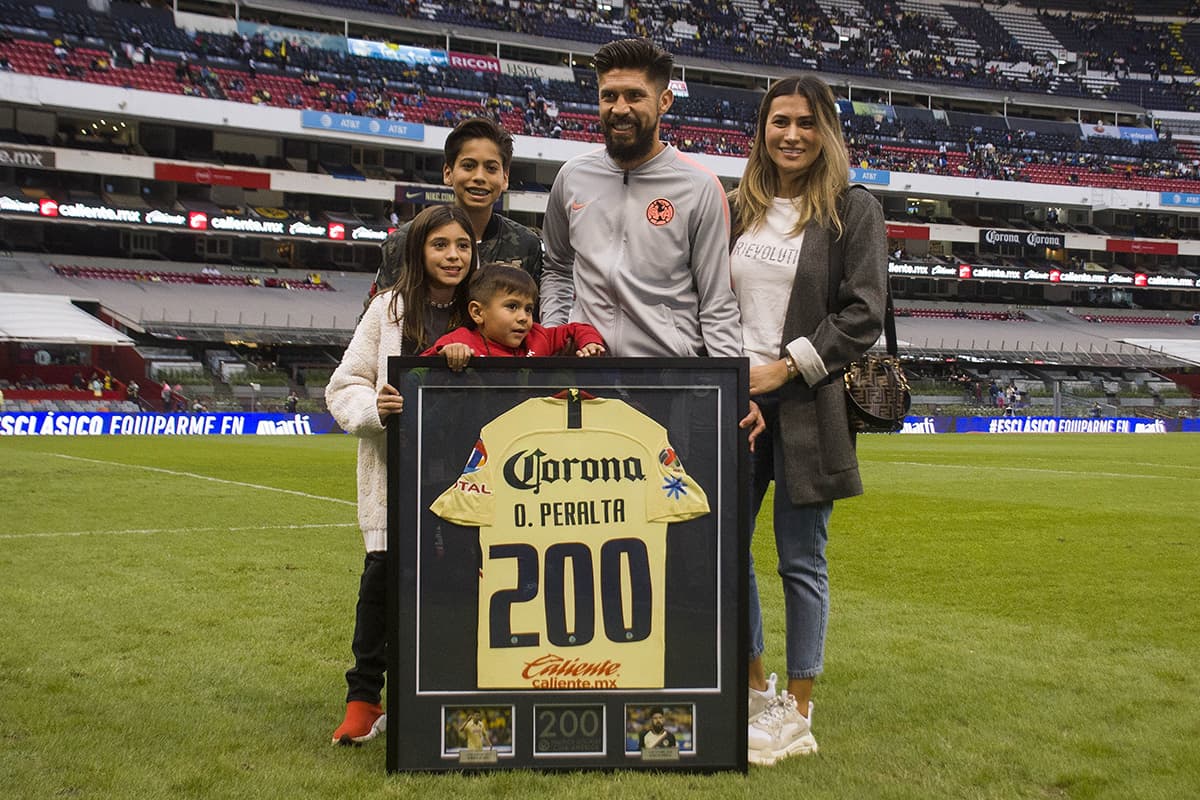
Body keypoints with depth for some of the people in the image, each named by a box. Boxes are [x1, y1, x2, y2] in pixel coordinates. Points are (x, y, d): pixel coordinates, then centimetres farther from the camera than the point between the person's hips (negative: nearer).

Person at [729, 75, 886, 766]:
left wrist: (785, 367, -12)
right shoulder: (740, 209, 13)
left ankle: (797, 716, 14)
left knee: (802, 561, 2)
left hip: (807, 406, -5)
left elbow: (864, 313, -8)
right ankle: (757, 688, 28)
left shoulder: (854, 210, -1)